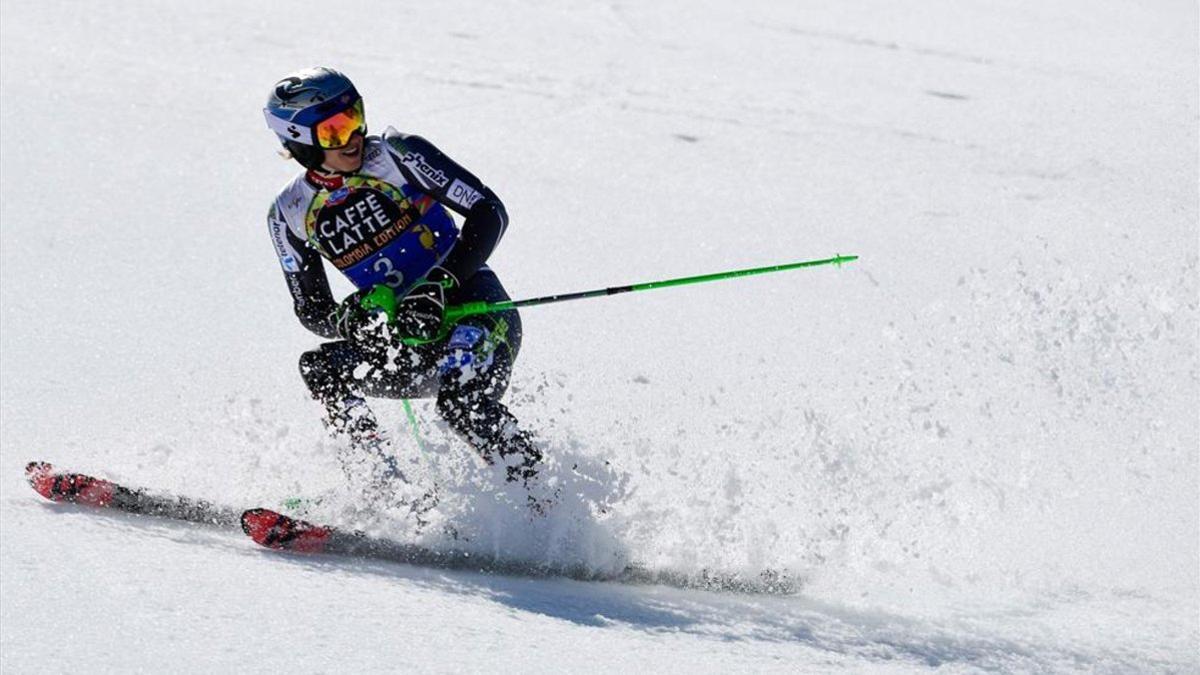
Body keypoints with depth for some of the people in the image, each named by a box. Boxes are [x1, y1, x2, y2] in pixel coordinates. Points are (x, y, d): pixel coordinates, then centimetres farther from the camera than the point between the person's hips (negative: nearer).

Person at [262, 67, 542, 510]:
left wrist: (441, 286, -22)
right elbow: (312, 312, 10)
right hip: (412, 345, 5)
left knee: (462, 404, -31)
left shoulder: (395, 155, -7)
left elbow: (489, 211, -10)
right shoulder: (290, 215, 4)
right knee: (319, 369, -15)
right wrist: (348, 320, -15)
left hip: (475, 310, -5)